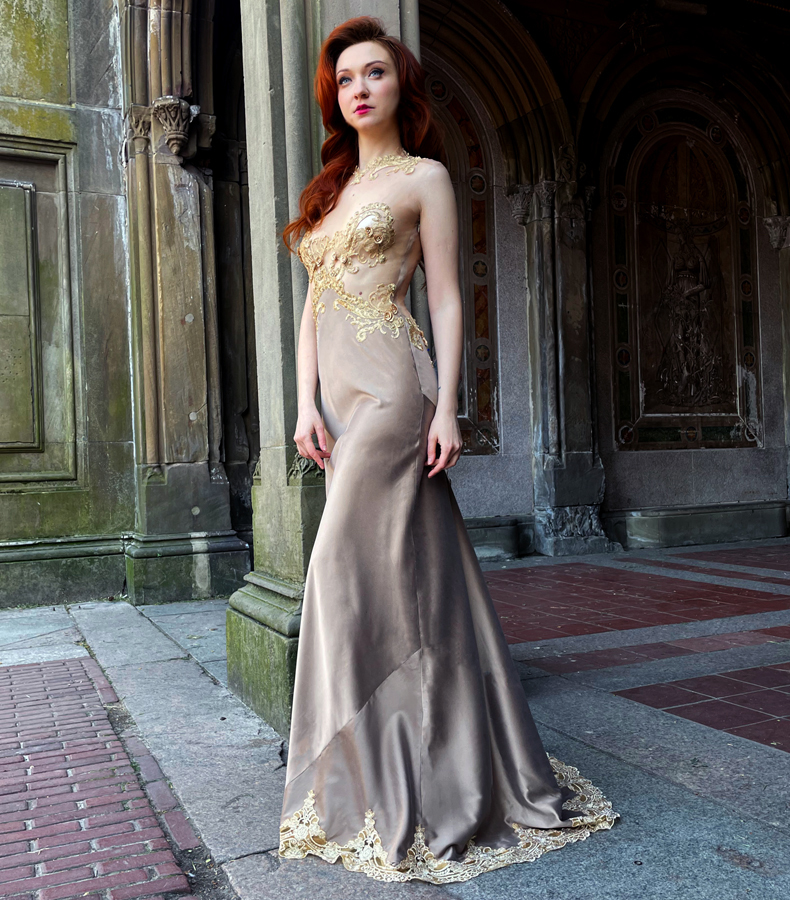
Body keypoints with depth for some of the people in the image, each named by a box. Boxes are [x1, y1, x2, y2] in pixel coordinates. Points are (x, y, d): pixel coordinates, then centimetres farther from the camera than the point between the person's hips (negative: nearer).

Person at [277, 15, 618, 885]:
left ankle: (377, 788, 4)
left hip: (391, 387, -6)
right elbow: (314, 306, 14)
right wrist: (306, 404, 3)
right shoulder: (332, 188, 20)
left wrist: (446, 406, -12)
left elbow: (445, 298, -3)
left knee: (352, 563, -10)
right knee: (408, 570, 9)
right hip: (340, 391, 6)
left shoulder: (424, 178, 3)